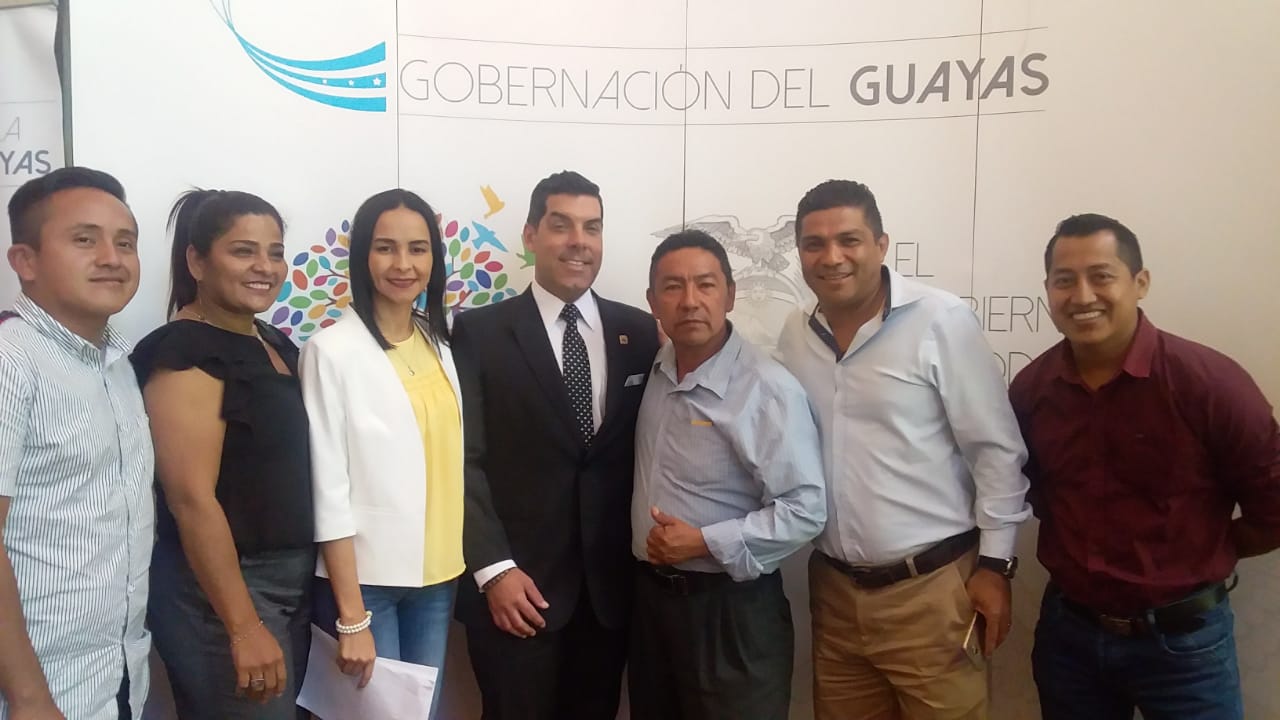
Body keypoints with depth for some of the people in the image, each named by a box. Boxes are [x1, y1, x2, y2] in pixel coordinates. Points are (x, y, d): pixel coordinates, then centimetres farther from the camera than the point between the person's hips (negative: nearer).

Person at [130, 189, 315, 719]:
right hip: (221, 586, -8)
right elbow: (191, 499, -22)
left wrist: (300, 578, 12)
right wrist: (244, 627, -23)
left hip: (291, 578, 8)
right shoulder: (185, 353, -16)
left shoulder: (275, 344, 9)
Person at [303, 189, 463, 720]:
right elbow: (329, 491, -12)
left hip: (437, 576, 5)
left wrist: (462, 566, 7)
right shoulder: (333, 351, -11)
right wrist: (352, 618, -13)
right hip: (364, 578, -5)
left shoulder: (440, 347, 6)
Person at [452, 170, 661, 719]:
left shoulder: (640, 333, 5)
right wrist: (494, 569, -13)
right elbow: (466, 459, -7)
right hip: (517, 584, -3)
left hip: (611, 585, 3)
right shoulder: (480, 332, -4)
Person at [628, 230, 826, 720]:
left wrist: (706, 542, -22)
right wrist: (650, 551, 4)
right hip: (650, 594, 6)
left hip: (731, 608, -6)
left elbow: (805, 509, -20)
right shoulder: (654, 372, 2)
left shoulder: (768, 389, -18)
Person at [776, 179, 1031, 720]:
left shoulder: (941, 320, -11)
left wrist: (994, 564, -7)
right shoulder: (795, 334, 3)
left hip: (930, 589, -4)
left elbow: (997, 450, -8)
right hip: (833, 590, 5)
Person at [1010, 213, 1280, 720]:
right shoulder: (1030, 388, -5)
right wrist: (1082, 550, 6)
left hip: (1182, 638, -3)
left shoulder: (1209, 382, -17)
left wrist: (1198, 558, 1)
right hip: (1067, 628, 4)